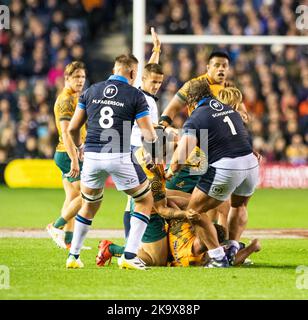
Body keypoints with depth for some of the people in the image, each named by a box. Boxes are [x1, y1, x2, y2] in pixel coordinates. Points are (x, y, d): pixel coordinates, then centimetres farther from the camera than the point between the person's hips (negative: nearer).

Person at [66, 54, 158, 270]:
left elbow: (73, 128, 13)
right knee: (146, 201, 14)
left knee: (89, 206, 26)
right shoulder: (135, 95, 1)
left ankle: (73, 256, 24)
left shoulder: (91, 91, 11)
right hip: (119, 157, -4)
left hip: (92, 155, 4)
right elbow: (149, 135, -2)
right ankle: (129, 255, 2)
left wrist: (79, 147, 33)